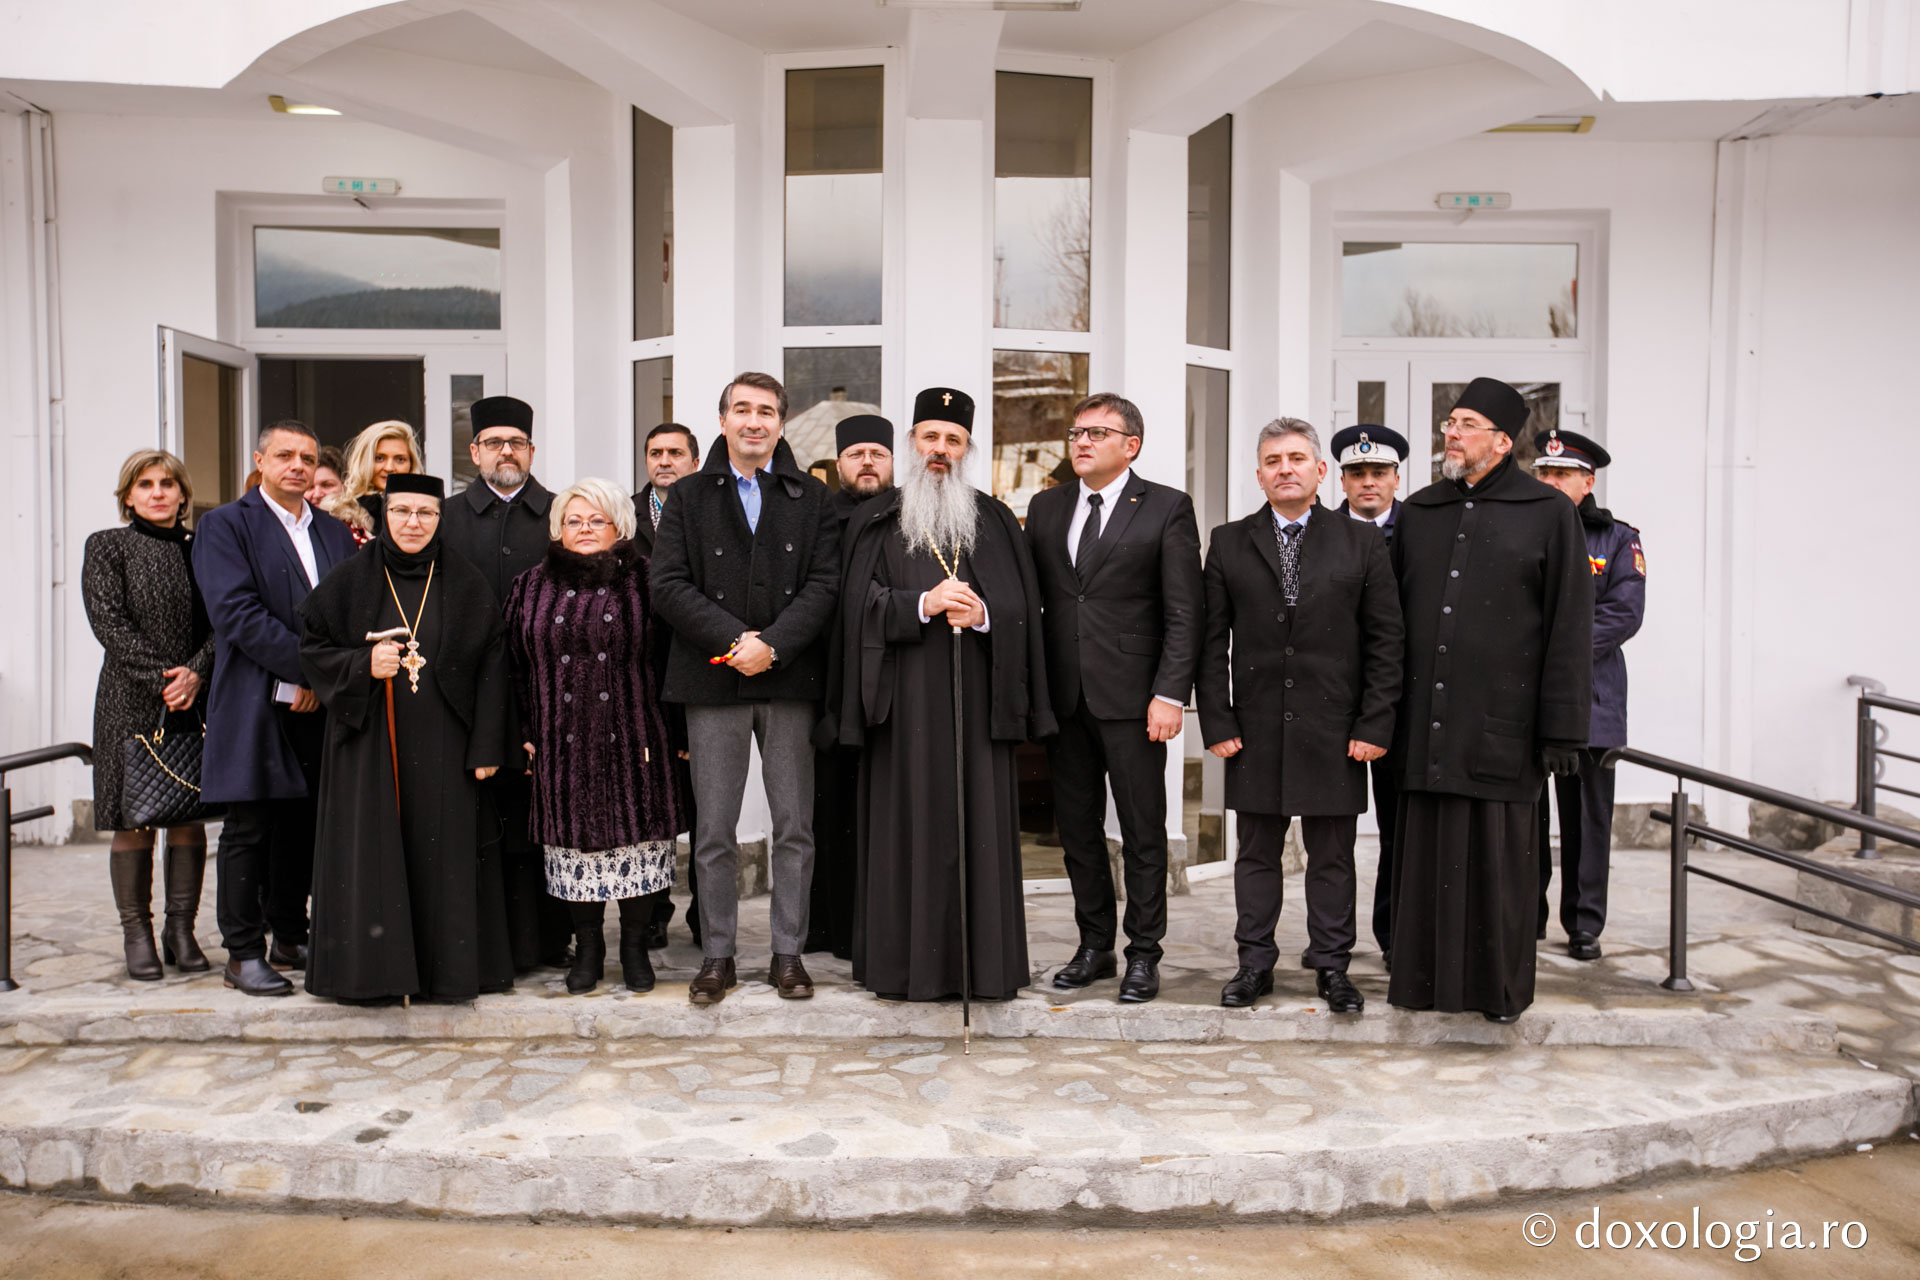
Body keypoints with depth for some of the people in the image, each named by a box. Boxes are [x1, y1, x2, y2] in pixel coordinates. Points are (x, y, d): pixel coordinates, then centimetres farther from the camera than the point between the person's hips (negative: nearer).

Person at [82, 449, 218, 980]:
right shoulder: (107, 547, 4)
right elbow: (109, 623, -6)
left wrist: (196, 673, -12)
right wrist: (161, 676, -15)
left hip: (196, 700, 2)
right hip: (130, 702, -2)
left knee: (189, 814, 4)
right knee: (132, 819, 1)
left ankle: (181, 929, 13)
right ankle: (137, 934, 11)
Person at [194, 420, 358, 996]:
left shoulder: (335, 532, 16)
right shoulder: (225, 525, 0)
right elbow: (238, 613, -13)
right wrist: (310, 668, -15)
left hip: (321, 707, 5)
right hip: (257, 706, -5)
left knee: (302, 827, 10)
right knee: (249, 829, 1)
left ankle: (290, 937, 23)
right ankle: (243, 953, 10)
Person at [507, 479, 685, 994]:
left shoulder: (641, 584, 3)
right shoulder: (534, 586, 10)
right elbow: (516, 663, 11)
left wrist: (673, 731, -3)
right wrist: (523, 734, 5)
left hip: (632, 737, -2)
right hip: (561, 743, 2)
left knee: (636, 835, 2)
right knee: (576, 838, 6)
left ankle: (635, 946, 17)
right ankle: (587, 947, 20)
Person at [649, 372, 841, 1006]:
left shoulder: (812, 498, 8)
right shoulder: (689, 496, 8)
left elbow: (824, 584, -2)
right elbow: (667, 584, -2)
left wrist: (773, 644, -16)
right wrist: (734, 638, -14)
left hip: (790, 680, 0)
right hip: (713, 683, 0)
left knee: (794, 828, 6)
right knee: (713, 832, 5)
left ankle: (788, 953, 18)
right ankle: (716, 955, 17)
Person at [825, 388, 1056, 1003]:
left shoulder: (995, 521, 12)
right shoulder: (876, 520, 9)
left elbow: (1022, 607, 7)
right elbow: (861, 603, -1)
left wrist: (983, 615, -13)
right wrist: (924, 603, -15)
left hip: (976, 693, 1)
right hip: (906, 696, -1)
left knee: (979, 819, 1)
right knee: (909, 819, 0)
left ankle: (985, 958, 9)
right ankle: (907, 962, 8)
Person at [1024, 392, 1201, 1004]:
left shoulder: (1167, 508, -1)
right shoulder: (1046, 507, 12)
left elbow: (1184, 611, -6)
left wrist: (1170, 694, -14)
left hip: (1131, 697, -4)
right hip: (1063, 696, 5)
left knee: (1143, 831, 3)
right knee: (1077, 827, 12)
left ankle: (1143, 953, 15)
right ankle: (1094, 945, 25)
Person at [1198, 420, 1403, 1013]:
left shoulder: (1362, 542, 4)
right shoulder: (1229, 543, 6)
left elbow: (1386, 639, 1)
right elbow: (1212, 642, 4)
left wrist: (1375, 726, -5)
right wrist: (1217, 722, -4)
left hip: (1334, 731, -1)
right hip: (1254, 731, 1)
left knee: (1332, 854, 7)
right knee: (1257, 852, 9)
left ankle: (1331, 966, 19)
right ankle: (1255, 963, 20)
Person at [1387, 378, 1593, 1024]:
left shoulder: (1548, 512, 1)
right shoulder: (1419, 512, 13)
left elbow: (1570, 628, -3)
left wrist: (1561, 728, -8)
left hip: (1503, 721, -3)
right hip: (1427, 723, 4)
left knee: (1499, 854, 4)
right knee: (1427, 851, 7)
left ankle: (1501, 987, 19)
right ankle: (1426, 979, 19)